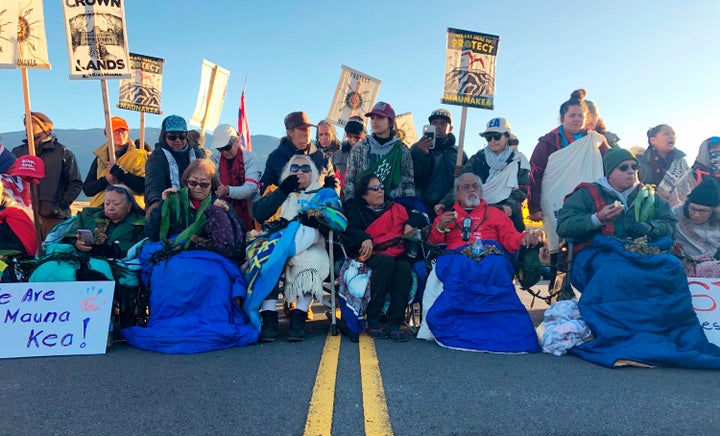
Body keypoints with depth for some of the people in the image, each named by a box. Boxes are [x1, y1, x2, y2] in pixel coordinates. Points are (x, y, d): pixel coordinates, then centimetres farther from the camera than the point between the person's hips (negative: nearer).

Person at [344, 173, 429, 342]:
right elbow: (351, 230, -2)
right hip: (372, 254, -2)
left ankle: (395, 323, -32)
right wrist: (365, 239, -21)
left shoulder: (396, 208, 27)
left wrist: (411, 223, 5)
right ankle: (372, 320, -30)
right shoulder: (357, 211, 18)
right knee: (386, 261, -37)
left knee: (404, 267, -33)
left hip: (399, 253, 2)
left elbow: (422, 218, 27)